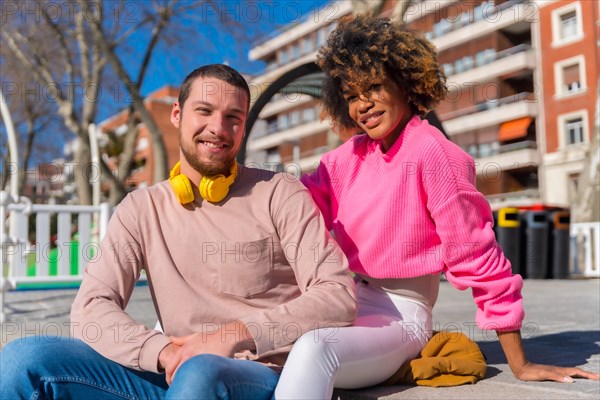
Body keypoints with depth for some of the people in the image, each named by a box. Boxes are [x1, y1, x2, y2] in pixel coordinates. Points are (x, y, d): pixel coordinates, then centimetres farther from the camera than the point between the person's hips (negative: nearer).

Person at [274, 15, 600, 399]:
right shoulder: (347, 157, 9)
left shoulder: (433, 154, -12)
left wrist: (520, 364, -6)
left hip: (398, 314, -6)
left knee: (310, 352, -34)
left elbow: (475, 256, -11)